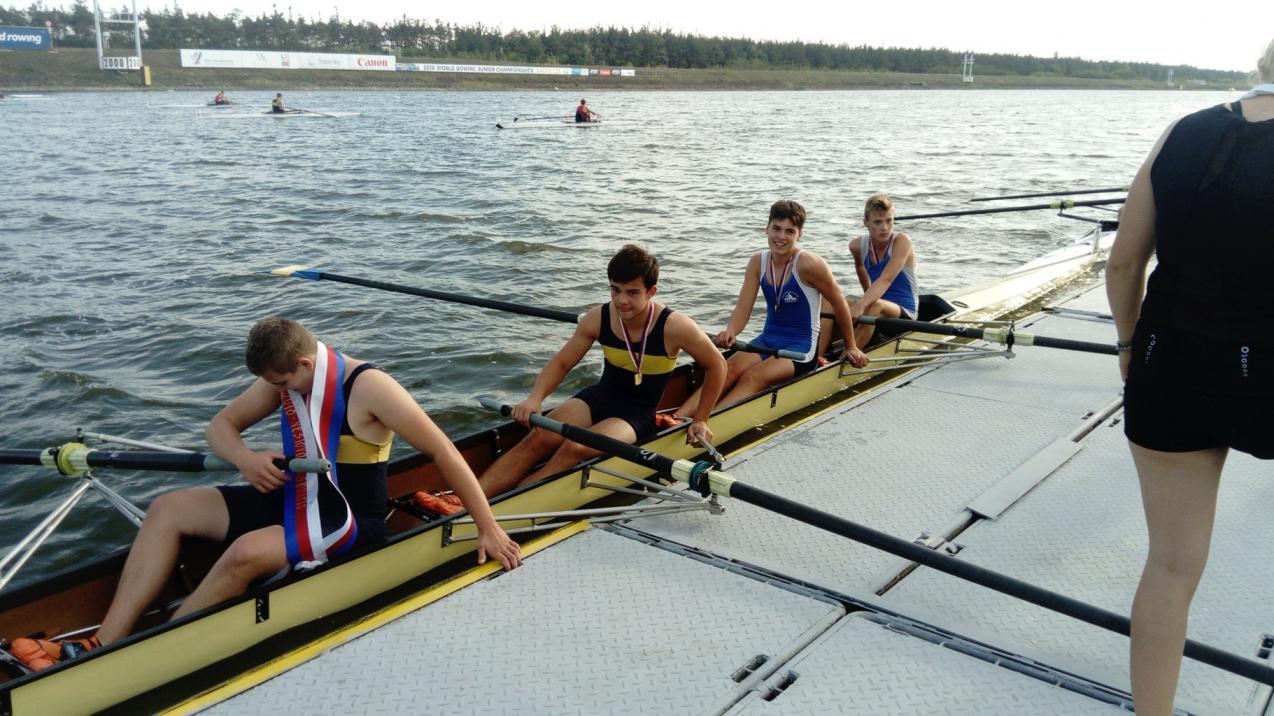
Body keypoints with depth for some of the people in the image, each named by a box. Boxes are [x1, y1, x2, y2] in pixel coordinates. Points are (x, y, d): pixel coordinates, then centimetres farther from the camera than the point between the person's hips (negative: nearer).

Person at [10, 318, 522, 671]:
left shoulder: (367, 388, -21)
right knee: (168, 509, -5)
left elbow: (443, 452, -21)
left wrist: (488, 528, -21)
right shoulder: (287, 377, 1)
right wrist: (245, 459, -17)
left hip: (350, 525, -8)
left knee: (246, 552, -33)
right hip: (294, 500, 8)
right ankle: (104, 645, -14)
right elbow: (221, 426, 9)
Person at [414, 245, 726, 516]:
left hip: (638, 415, -4)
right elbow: (561, 362, 0)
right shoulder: (599, 318, -9)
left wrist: (700, 420, -2)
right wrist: (535, 398, -18)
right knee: (539, 439, -24)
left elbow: (716, 365, -6)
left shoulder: (675, 327, -19)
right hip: (599, 396, 4)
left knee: (574, 449, -32)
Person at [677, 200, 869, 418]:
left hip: (802, 347, -5)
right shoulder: (758, 262, 1)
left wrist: (851, 347, 7)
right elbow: (742, 309, -3)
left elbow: (839, 304, -3)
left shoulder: (808, 265, -14)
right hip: (768, 340, 5)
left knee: (752, 377, -30)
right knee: (728, 370, -23)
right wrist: (730, 332, -27)